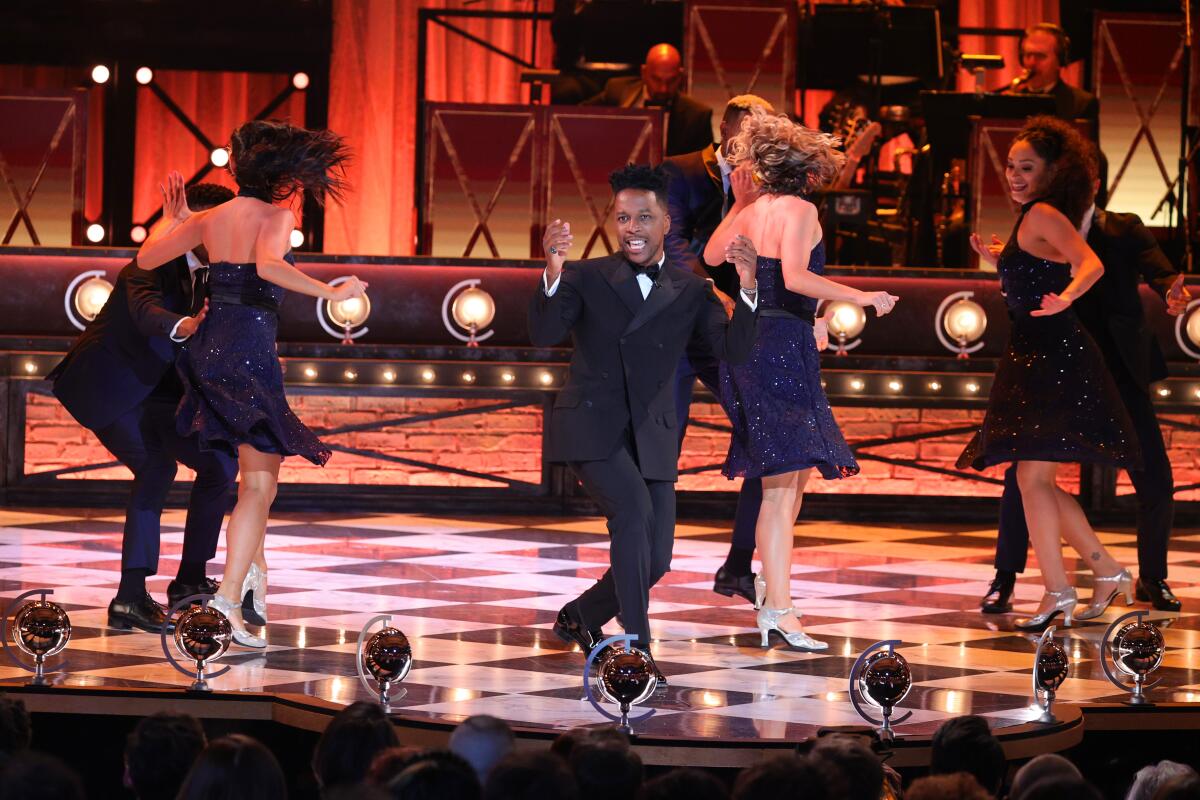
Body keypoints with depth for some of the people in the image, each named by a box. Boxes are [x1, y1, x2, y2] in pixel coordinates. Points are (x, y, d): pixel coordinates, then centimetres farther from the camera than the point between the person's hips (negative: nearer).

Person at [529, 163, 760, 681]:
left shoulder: (690, 291, 6)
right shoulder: (587, 278, 1)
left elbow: (733, 350, -7)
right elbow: (543, 335, -14)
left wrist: (748, 292, -25)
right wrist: (552, 274, -31)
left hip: (651, 439, 4)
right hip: (590, 428, -4)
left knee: (653, 563, 3)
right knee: (634, 510, -29)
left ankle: (580, 616, 32)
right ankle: (636, 646, -24)